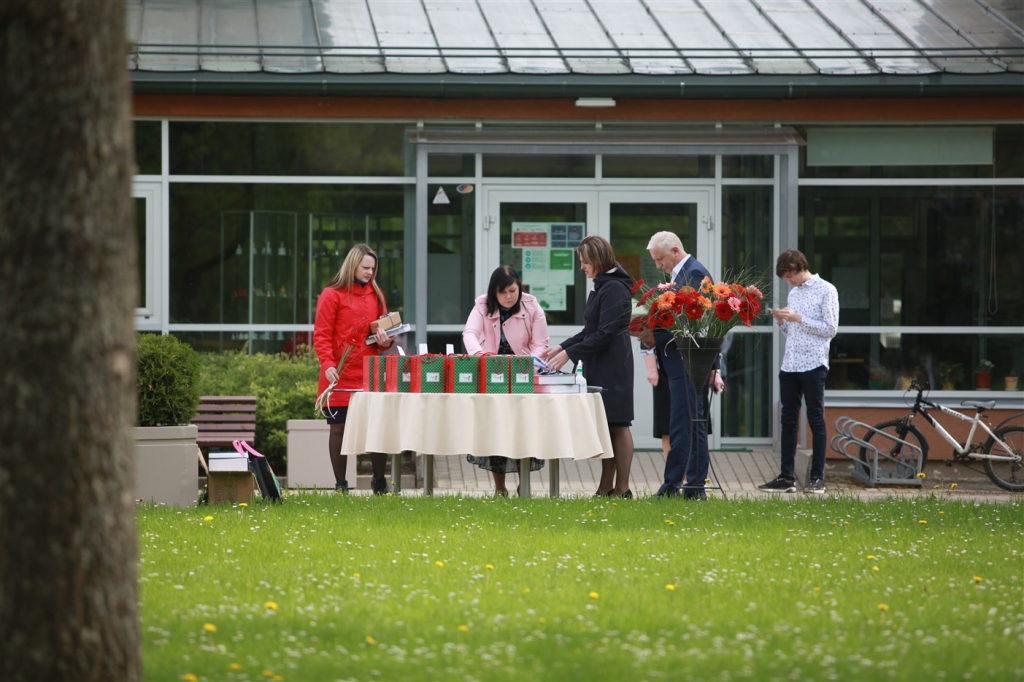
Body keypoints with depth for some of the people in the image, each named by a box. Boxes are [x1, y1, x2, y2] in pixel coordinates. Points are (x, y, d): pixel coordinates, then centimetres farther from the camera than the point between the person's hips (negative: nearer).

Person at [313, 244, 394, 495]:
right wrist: (327, 364, -19)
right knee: (339, 427, 1)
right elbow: (321, 335, -6)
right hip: (341, 375, -4)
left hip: (370, 372, 4)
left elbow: (383, 328, 22)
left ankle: (379, 481, 15)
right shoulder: (332, 295, -2)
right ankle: (340, 484, 7)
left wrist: (385, 341, -1)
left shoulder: (375, 295, 14)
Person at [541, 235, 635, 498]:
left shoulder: (614, 289, -15)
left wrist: (570, 354, -18)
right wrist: (561, 347, 12)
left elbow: (605, 334, -19)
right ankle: (606, 487, 11)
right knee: (606, 427, 9)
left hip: (612, 367, -10)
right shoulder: (601, 287, 16)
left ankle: (622, 489, -2)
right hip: (599, 368, 10)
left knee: (617, 425, -5)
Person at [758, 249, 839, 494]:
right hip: (789, 364, 7)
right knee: (788, 421, 5)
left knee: (816, 420, -2)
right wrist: (781, 321, 2)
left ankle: (817, 478, 1)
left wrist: (799, 319, -14)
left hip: (814, 365, -7)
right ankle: (787, 477, 7)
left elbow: (830, 329, -9)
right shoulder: (794, 293, 18)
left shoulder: (826, 291, -4)